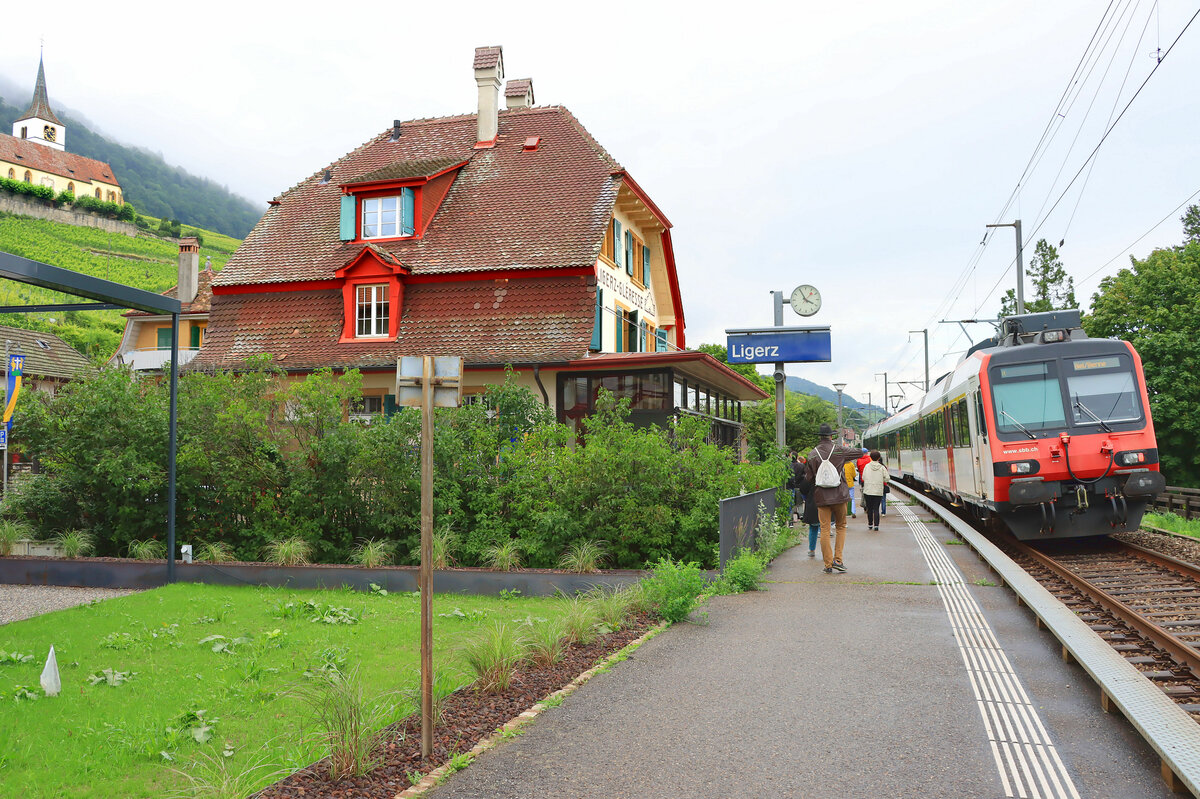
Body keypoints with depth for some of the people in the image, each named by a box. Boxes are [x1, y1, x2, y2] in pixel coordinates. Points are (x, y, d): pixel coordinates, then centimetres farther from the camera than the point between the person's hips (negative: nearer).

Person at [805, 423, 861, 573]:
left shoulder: (812, 454, -1)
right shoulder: (839, 450, -4)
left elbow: (808, 476, -1)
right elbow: (858, 453, 9)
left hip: (821, 497, 1)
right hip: (839, 495, -1)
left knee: (825, 530, 3)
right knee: (841, 527, 14)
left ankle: (828, 564, 3)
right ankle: (838, 559, 4)